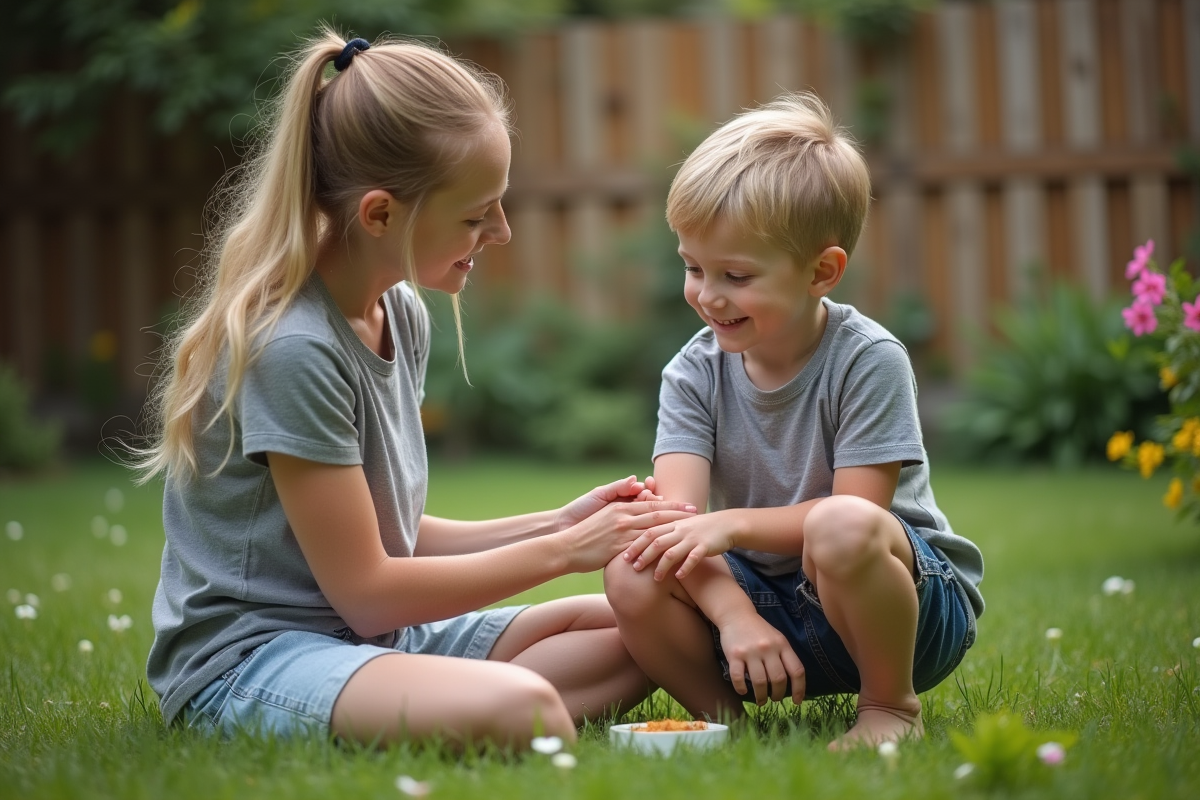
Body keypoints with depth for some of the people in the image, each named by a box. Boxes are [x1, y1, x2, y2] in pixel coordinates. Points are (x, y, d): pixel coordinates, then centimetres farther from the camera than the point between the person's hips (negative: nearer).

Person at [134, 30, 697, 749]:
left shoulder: (401, 313, 8)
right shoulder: (292, 349, -20)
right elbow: (366, 591, -16)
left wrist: (557, 523, 4)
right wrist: (561, 551, -10)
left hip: (373, 633, 10)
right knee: (518, 706, -38)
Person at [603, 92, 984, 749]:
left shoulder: (868, 361, -15)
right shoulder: (694, 373, -3)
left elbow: (858, 511, -20)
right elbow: (677, 514, -15)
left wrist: (733, 524, -30)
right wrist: (734, 615, -32)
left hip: (914, 602, -3)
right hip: (764, 599, 4)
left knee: (841, 527, -38)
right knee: (632, 575, -22)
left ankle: (889, 705, -12)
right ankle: (721, 715, 0)